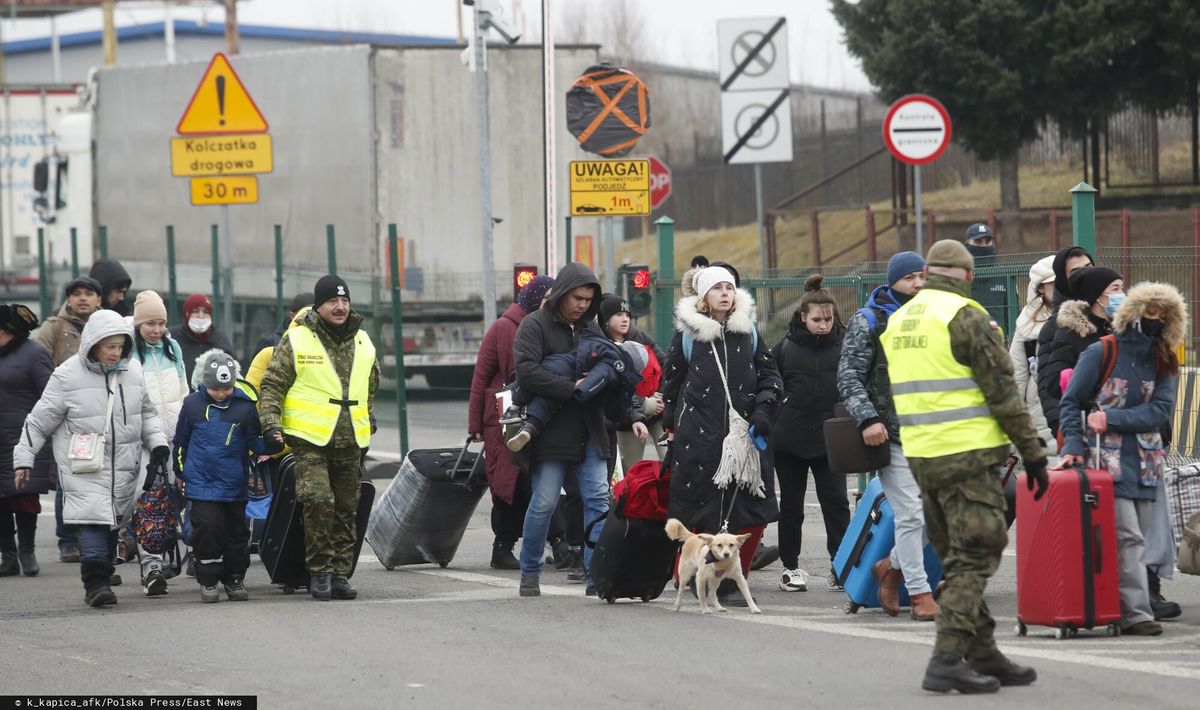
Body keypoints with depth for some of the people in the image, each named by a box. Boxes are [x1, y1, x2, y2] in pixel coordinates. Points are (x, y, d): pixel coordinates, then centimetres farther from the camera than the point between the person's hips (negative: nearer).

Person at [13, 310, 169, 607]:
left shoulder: (133, 371, 7)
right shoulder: (68, 376, -6)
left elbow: (147, 413, 22)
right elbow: (39, 421, -1)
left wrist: (158, 442, 7)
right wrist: (23, 459, -3)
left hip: (123, 468, 5)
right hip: (83, 468, -5)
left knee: (114, 524, 7)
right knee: (93, 521, -17)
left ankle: (101, 582, 16)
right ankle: (95, 583, -20)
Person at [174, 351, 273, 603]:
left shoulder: (244, 406, -2)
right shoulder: (193, 404, -1)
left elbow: (254, 441, 5)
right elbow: (181, 440, 11)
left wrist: (271, 445, -16)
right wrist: (180, 472, 17)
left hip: (235, 484, 1)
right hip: (202, 482, -1)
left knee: (236, 531, 9)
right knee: (207, 527, -11)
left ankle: (234, 579, 23)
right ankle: (208, 580, 1)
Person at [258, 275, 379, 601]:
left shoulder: (363, 343, 13)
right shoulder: (296, 341, -2)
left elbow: (371, 387, 28)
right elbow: (272, 386, -1)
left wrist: (369, 421, 27)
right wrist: (271, 423, -12)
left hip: (350, 444, 5)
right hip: (309, 441, -5)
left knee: (346, 510, 7)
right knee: (319, 502, -19)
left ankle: (339, 574, 14)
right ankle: (319, 570, -9)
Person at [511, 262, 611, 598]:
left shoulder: (589, 328, 15)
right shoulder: (536, 325, -4)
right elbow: (527, 373, -17)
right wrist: (574, 387, -19)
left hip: (588, 431, 5)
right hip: (550, 430, -5)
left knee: (598, 500, -3)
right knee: (544, 503, -4)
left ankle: (596, 576, -2)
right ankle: (530, 573, 12)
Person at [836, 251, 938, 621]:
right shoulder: (868, 321, 0)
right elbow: (849, 377, -5)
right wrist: (867, 419, -17)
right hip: (892, 436, -5)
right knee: (910, 515, -7)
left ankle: (892, 566, 25)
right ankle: (919, 592, 1)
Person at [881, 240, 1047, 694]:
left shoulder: (898, 321, 14)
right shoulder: (967, 318, -10)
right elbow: (1003, 393, -11)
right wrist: (1033, 453, -6)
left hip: (920, 454, 7)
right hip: (969, 454, -7)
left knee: (958, 560, 14)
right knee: (973, 559, -5)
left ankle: (983, 655, 17)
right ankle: (947, 660, -13)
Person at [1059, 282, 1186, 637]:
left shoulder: (1164, 362, 9)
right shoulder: (1100, 353, -3)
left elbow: (1161, 410, -3)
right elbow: (1071, 401, 1)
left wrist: (1111, 419, -14)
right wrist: (1074, 445, -11)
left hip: (1146, 461, 5)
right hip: (1109, 459, -5)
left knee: (1137, 538, 5)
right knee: (1127, 538, -14)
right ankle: (1135, 613, -17)